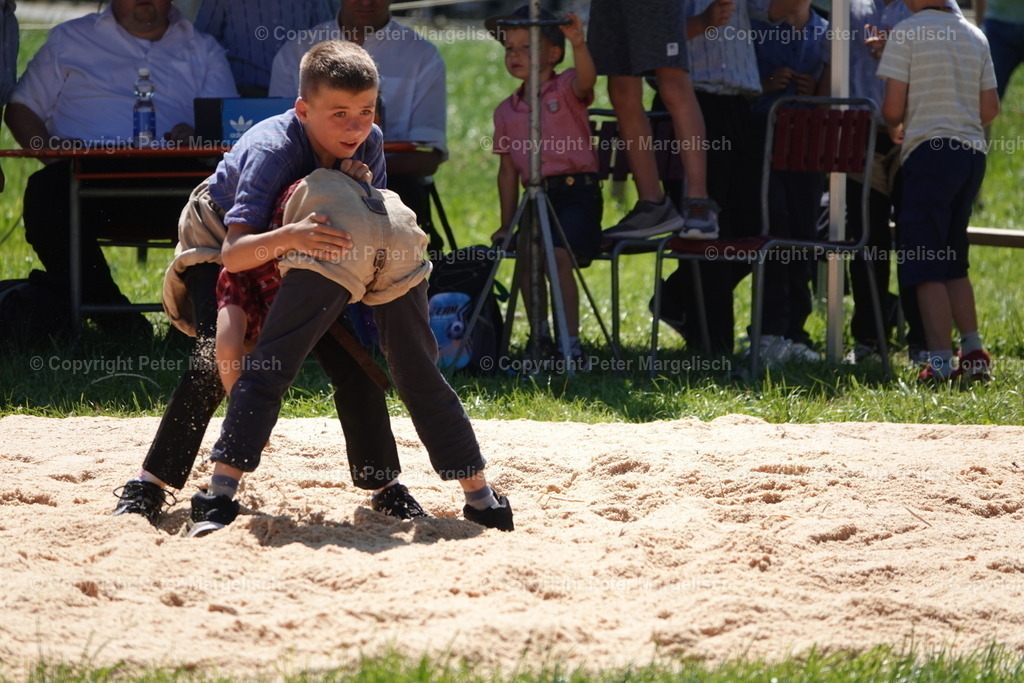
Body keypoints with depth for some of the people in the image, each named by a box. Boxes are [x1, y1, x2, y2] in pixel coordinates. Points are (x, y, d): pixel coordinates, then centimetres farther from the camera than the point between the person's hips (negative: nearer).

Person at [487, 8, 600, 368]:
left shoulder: (566, 89, 0)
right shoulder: (506, 111, 14)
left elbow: (586, 80, -26)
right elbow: (508, 169, 18)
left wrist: (578, 44, -46)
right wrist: (507, 224, 16)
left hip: (577, 192, -5)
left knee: (558, 255, -25)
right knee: (528, 255, -20)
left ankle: (571, 343, -21)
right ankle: (541, 337, -7)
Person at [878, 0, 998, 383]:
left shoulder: (907, 33, -7)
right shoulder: (975, 36, 12)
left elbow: (893, 108, -9)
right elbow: (990, 109, 12)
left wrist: (895, 127, 12)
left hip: (930, 150, -7)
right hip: (972, 152, 7)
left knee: (925, 265, -5)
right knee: (953, 264, 16)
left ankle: (940, 361, -12)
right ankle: (974, 354, 11)